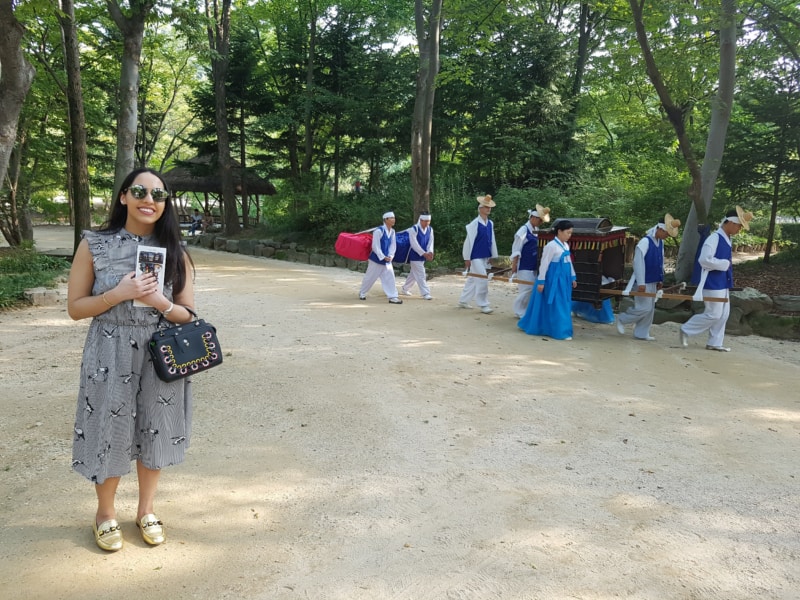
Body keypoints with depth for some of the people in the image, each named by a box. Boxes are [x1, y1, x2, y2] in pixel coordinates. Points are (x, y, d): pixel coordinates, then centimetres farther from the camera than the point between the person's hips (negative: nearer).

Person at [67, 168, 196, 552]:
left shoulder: (174, 252, 1)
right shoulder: (94, 245, -4)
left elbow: (187, 315, 3)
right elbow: (75, 308, -2)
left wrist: (159, 301, -17)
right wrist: (119, 293, -18)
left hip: (161, 356, 2)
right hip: (110, 356, -2)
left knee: (155, 432, 12)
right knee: (109, 433, 8)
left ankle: (146, 510, 35)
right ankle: (105, 513, 34)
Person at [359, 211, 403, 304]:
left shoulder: (392, 231, 2)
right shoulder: (379, 231, -20)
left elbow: (393, 245, 5)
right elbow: (375, 246, -20)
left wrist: (390, 256, -9)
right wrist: (383, 257, -18)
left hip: (387, 260, 6)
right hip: (376, 259, -6)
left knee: (390, 278, -1)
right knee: (370, 277, 7)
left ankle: (392, 297, 1)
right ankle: (362, 293, 27)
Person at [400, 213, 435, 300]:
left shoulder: (430, 229, 3)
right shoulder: (413, 229, -16)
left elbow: (430, 242, -2)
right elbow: (414, 244, -20)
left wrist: (430, 252, -21)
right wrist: (424, 253, -25)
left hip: (423, 256, 7)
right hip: (415, 256, -7)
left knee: (414, 274, 18)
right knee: (420, 275, -9)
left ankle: (405, 289, 34)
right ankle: (425, 293, -7)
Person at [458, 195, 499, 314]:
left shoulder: (490, 224, 7)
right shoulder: (475, 223, -13)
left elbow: (492, 240, 14)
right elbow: (468, 241, -12)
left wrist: (493, 256, 13)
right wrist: (467, 258, -13)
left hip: (485, 257, 7)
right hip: (476, 257, -7)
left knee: (473, 279, 15)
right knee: (482, 280, -9)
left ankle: (463, 301, 28)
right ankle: (483, 305, 2)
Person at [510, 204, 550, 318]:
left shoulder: (536, 230, 10)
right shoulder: (523, 230, -14)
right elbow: (516, 250, -14)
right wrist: (514, 265, -15)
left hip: (533, 266, 8)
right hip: (524, 266, -8)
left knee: (532, 289, 10)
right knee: (527, 289, -6)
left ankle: (525, 310, 21)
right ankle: (519, 311, 8)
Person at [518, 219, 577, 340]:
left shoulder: (566, 245, 11)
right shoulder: (551, 246, -15)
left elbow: (569, 262, 21)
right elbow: (544, 264, -15)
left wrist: (573, 278, 22)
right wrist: (541, 281, -16)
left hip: (563, 279, 9)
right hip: (553, 279, -9)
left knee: (563, 305, 13)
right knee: (555, 305, -3)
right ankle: (559, 331, 4)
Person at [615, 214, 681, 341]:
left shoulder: (660, 242, 8)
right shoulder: (645, 242, -17)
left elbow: (660, 262, 16)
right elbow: (638, 262, -20)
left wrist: (660, 279, 16)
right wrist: (641, 283, -22)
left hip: (653, 281, 9)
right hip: (644, 282, -9)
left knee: (650, 309, 10)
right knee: (644, 308, -8)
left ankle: (641, 333, 18)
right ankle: (621, 319, 11)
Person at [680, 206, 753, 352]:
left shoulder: (727, 239, 11)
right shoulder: (714, 238, -18)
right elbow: (704, 260, -26)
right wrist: (725, 264, -18)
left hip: (723, 284, 9)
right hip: (713, 284, -9)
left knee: (723, 314, 11)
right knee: (713, 314, -5)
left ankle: (714, 343, 18)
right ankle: (686, 330, 10)